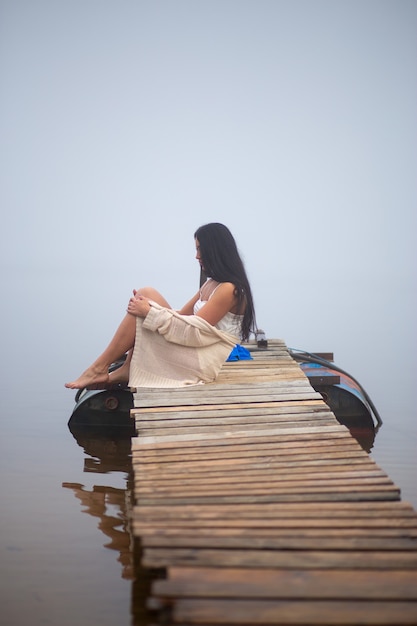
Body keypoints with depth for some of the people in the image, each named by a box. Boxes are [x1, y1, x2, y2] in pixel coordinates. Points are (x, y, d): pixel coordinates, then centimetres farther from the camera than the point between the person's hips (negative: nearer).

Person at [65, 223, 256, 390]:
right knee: (145, 296, -1)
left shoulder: (228, 289, -14)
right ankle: (127, 369, -11)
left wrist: (149, 312, -18)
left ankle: (99, 369, -11)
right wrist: (147, 306, 3)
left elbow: (193, 330, -21)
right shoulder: (211, 284, 17)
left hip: (206, 361, -9)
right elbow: (183, 316, 17)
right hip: (195, 353, 9)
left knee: (147, 295, -14)